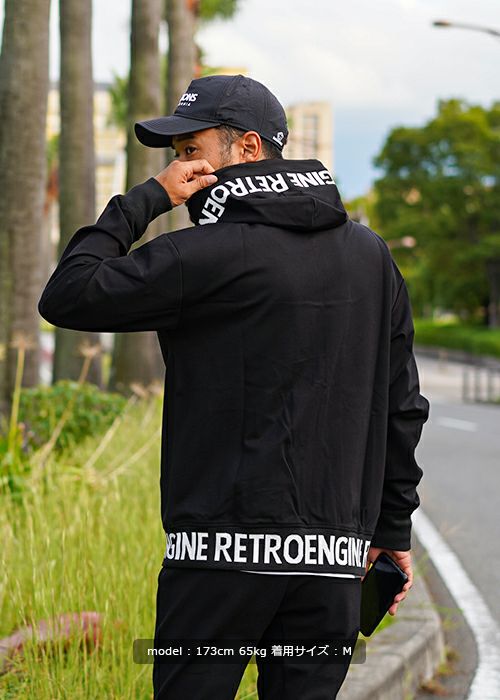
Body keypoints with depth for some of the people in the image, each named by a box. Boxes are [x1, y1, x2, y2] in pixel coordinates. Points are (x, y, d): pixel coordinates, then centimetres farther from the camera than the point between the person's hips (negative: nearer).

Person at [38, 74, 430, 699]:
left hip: (225, 551, -5)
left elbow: (66, 297, -6)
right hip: (336, 558, 6)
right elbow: (401, 403, 14)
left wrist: (145, 199, 1)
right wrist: (393, 527, 21)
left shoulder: (209, 255, -10)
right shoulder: (371, 254, 11)